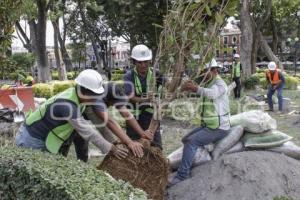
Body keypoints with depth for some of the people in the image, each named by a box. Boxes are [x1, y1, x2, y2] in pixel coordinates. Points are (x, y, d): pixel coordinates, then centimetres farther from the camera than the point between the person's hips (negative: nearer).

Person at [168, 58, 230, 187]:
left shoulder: (220, 83, -14)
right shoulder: (208, 84, 16)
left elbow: (212, 93, -37)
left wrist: (196, 88, -49)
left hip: (218, 128, -9)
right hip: (207, 125, 9)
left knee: (191, 142, -20)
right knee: (186, 140, 12)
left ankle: (182, 175, -17)